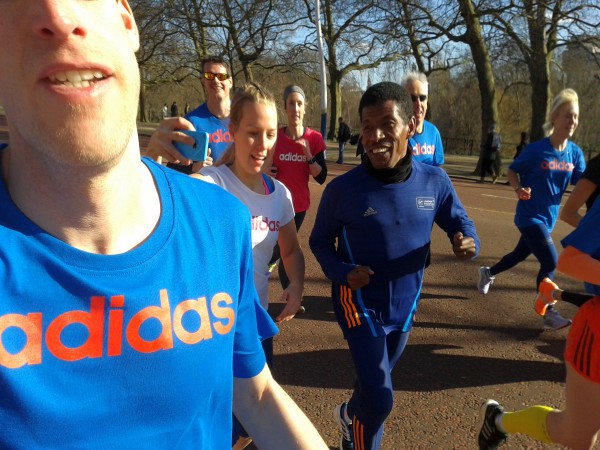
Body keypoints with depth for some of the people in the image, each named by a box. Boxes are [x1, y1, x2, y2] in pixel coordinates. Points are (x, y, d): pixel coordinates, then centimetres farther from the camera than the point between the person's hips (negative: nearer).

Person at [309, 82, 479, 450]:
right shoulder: (342, 189, -20)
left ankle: (351, 416, 58)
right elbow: (320, 241, -6)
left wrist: (468, 244, -23)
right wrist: (341, 272, -25)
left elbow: (461, 223, 1)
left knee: (374, 385, 25)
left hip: (406, 303, 4)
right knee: (380, 396, -6)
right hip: (360, 302, -4)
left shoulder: (434, 181, -13)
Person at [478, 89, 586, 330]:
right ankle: (548, 313, 8)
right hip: (529, 216, -7)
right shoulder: (535, 150, -16)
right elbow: (512, 171, -6)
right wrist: (519, 189, -24)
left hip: (549, 217, 7)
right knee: (550, 262, -11)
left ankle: (487, 273, 49)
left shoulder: (575, 153, -1)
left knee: (520, 254, 22)